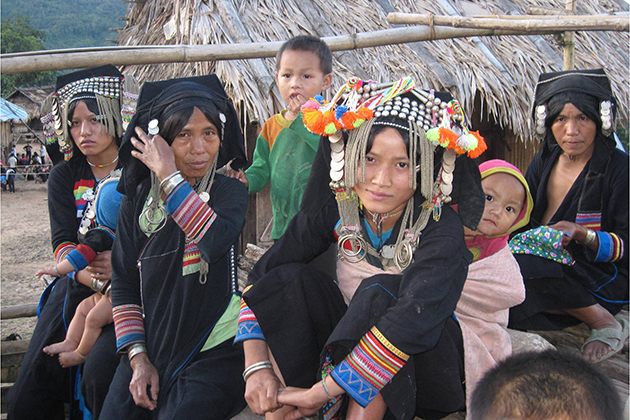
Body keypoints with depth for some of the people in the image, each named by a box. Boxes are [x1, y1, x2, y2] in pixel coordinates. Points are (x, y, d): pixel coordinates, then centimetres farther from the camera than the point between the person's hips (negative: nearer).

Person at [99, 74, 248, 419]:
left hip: (215, 350, -3)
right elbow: (123, 284, 8)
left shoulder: (230, 190, -1)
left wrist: (169, 175, -21)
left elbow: (215, 240, -25)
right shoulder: (137, 199, 7)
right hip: (152, 348, 4)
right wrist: (138, 358, 0)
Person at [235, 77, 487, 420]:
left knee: (380, 292, -32)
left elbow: (412, 319, -37)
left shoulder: (442, 232, -22)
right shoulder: (336, 209, -10)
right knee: (290, 279, -19)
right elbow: (263, 274, -9)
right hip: (351, 343, 4)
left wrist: (318, 392, -37)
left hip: (422, 363, -4)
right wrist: (257, 367, -22)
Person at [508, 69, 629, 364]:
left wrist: (584, 235, -29)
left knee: (528, 268, -33)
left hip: (603, 275, -4)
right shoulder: (543, 162, 7)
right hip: (550, 264, 5)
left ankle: (604, 323, -15)